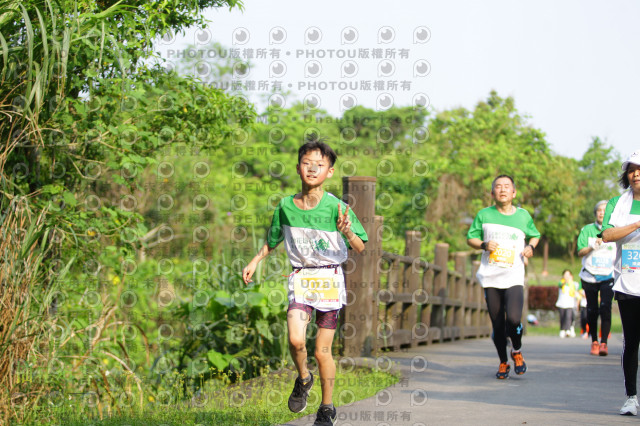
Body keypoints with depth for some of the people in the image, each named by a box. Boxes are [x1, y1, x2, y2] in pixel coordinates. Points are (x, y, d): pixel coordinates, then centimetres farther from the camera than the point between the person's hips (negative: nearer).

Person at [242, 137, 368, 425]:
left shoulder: (336, 207, -9)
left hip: (329, 279, -2)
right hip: (300, 279, 2)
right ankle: (303, 379, 13)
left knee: (322, 351, 2)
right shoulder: (286, 206, 1)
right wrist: (255, 261, 12)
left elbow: (360, 248, -12)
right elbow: (272, 241, 19)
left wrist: (347, 232, -30)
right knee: (296, 339, -20)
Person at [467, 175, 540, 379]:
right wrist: (484, 244, -8)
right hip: (490, 278, 1)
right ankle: (503, 363, 22)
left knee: (513, 319, -19)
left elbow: (534, 235, 23)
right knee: (497, 324, 3)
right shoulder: (484, 215, 5)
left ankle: (517, 351, 10)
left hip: (514, 278, -1)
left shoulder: (523, 216, 8)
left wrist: (531, 247, 2)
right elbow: (471, 238, 11)